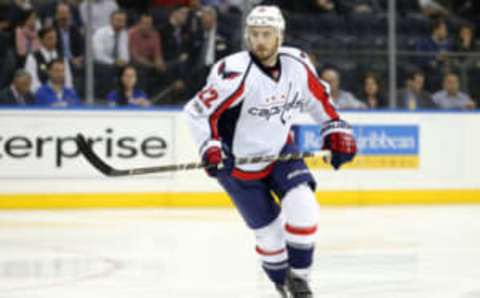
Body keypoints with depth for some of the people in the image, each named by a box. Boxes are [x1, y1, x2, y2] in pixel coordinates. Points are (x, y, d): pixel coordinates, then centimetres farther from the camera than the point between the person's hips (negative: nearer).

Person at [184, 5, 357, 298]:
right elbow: (197, 111, -24)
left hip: (280, 151, 4)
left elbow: (319, 96, 9)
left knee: (302, 207, -17)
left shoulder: (298, 64, -11)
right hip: (238, 162, -4)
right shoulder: (236, 74, -28)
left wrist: (336, 131, 6)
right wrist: (210, 148, -34)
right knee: (270, 231, 0)